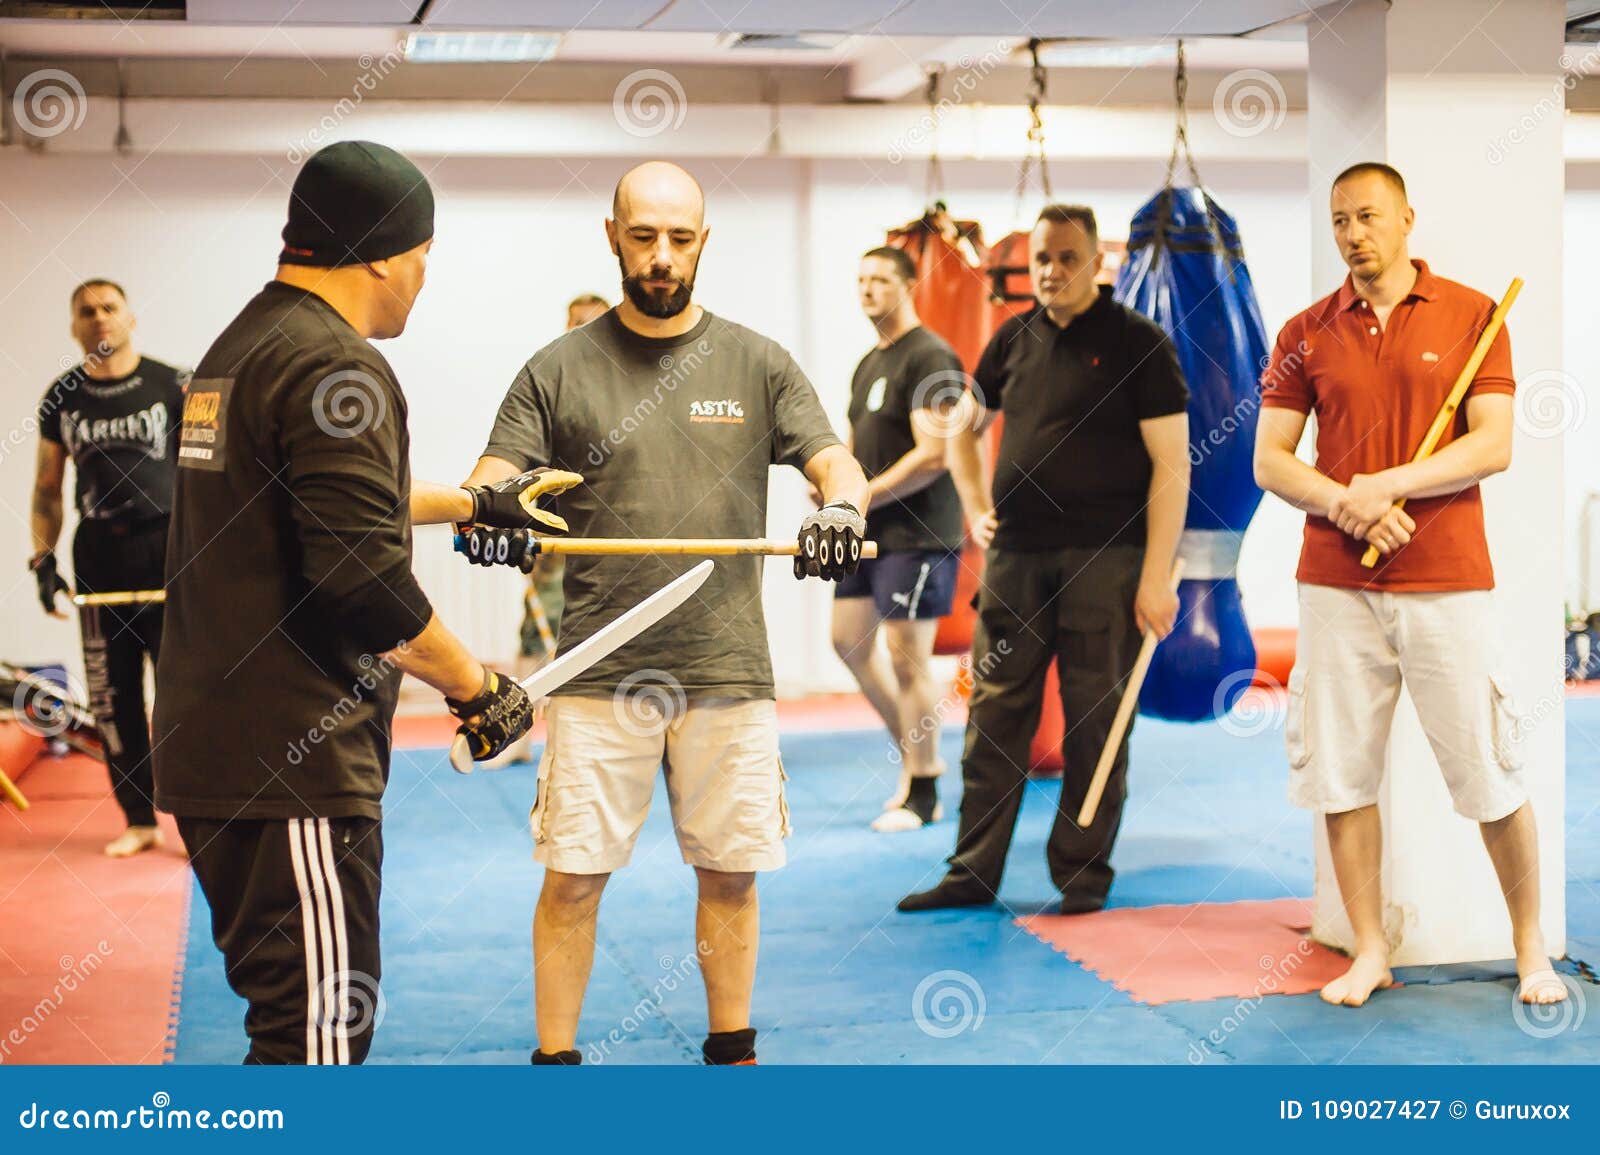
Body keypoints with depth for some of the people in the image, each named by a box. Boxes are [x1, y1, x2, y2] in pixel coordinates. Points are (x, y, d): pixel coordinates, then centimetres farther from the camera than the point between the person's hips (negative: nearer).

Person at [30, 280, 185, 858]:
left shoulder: (171, 385, -2)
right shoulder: (62, 398, 8)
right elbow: (47, 488, 13)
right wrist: (43, 558, 3)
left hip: (167, 548, -3)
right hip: (97, 554, 4)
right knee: (111, 696, 6)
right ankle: (140, 820, 16)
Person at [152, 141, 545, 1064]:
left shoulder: (239, 348, 16)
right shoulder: (335, 366, -15)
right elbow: (364, 581, -22)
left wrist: (474, 501, 45)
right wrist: (478, 687, -8)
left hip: (212, 746, 10)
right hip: (292, 769, -10)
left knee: (299, 1012, 22)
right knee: (315, 1031, -5)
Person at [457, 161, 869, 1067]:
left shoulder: (758, 364, 7)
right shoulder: (560, 370, 5)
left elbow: (836, 464, 0)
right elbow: (491, 479, -1)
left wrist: (843, 508, -24)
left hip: (730, 670, 1)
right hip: (599, 675, -1)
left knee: (731, 872, 8)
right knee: (573, 877, 0)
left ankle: (733, 1052, 25)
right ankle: (555, 1061, 13)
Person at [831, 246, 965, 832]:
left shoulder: (929, 358, -13)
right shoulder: (868, 364, 17)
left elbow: (932, 456, -20)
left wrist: (863, 497, -16)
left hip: (917, 533, -9)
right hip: (872, 529, 10)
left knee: (906, 657, -6)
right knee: (850, 641, 11)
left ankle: (922, 794, 5)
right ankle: (915, 753, 26)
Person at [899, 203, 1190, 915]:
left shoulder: (1137, 343, -2)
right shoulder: (1014, 340, 12)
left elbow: (1172, 464, -6)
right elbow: (964, 429, 28)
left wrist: (1157, 577, -13)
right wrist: (975, 509, 13)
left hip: (1103, 561, -4)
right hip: (1014, 555, 4)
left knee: (1095, 722, 0)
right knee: (994, 714, 4)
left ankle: (1083, 875, 11)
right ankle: (973, 874, 10)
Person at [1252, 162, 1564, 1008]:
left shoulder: (1471, 315, 2)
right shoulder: (1306, 334, 8)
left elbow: (1495, 445, -7)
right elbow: (1269, 461, 4)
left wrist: (1387, 486, -16)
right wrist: (1342, 504, -13)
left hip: (1446, 580, -2)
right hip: (1334, 582, 3)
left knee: (1487, 772, 1)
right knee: (1340, 773, 4)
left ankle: (1531, 946, 17)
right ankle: (1369, 950, 16)